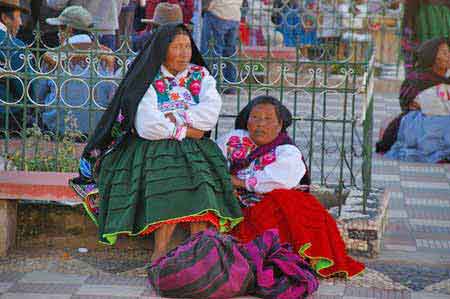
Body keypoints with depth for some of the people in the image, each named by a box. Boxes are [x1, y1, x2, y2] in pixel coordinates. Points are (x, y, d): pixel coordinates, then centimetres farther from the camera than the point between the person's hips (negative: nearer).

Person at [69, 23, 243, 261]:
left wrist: (174, 119, -13)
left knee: (202, 185, -27)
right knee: (169, 187, -31)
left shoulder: (200, 76, 12)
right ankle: (160, 252, -29)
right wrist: (184, 131, -10)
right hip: (155, 148, -3)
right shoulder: (148, 80, -1)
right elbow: (147, 126, -15)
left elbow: (210, 112, -6)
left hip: (195, 149, 3)